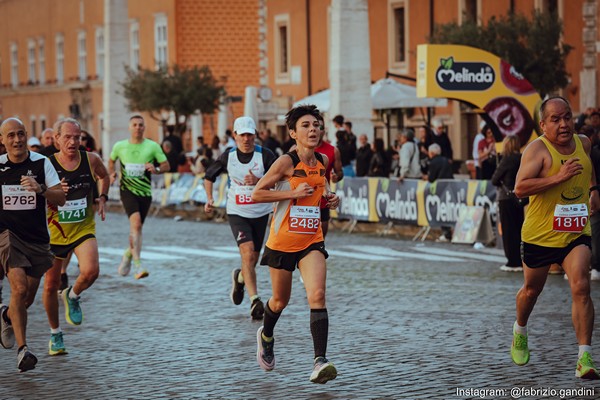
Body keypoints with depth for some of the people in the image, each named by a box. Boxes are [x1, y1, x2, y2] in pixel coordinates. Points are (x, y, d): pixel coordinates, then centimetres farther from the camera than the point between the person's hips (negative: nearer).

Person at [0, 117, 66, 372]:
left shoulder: (41, 163, -2)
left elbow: (61, 198, -9)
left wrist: (40, 189, -25)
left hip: (36, 238, 2)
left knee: (27, 299, 8)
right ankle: (22, 349, -19)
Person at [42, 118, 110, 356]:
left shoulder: (91, 160, -5)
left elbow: (104, 176, 18)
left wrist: (102, 197, 5)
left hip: (84, 229, 1)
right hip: (54, 231, -1)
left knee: (91, 271, -25)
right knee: (51, 286, 7)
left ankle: (72, 296, 10)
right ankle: (55, 334, 28)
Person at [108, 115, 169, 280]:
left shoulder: (153, 146, 0)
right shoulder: (120, 146, 4)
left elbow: (166, 165, 3)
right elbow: (111, 160, 23)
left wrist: (156, 169, -18)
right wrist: (111, 173, 4)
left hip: (145, 192, 2)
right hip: (127, 190, -2)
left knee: (136, 227, 10)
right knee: (136, 222, -23)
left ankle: (128, 254, 40)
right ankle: (137, 264, -28)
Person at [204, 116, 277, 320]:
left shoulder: (265, 155, -9)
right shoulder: (228, 157, -4)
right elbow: (209, 176, 11)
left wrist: (258, 181, -27)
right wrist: (209, 199, -2)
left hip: (260, 213, 1)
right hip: (237, 213, -1)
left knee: (253, 260, 10)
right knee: (247, 252, -22)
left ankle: (239, 277, 46)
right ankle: (255, 300, -21)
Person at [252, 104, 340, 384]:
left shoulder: (323, 160, 3)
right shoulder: (286, 162, -14)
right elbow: (256, 194, -13)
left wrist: (329, 196, 4)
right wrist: (294, 193, -21)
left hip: (312, 241, 3)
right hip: (282, 241, -3)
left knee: (317, 296, -17)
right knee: (280, 300, 14)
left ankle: (320, 361, -23)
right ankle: (266, 336, 47)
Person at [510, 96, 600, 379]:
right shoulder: (538, 149, -17)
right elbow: (520, 188, -29)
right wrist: (559, 177, -33)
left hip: (576, 233, 3)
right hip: (540, 234, -3)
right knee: (531, 289, 16)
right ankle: (520, 332, 48)